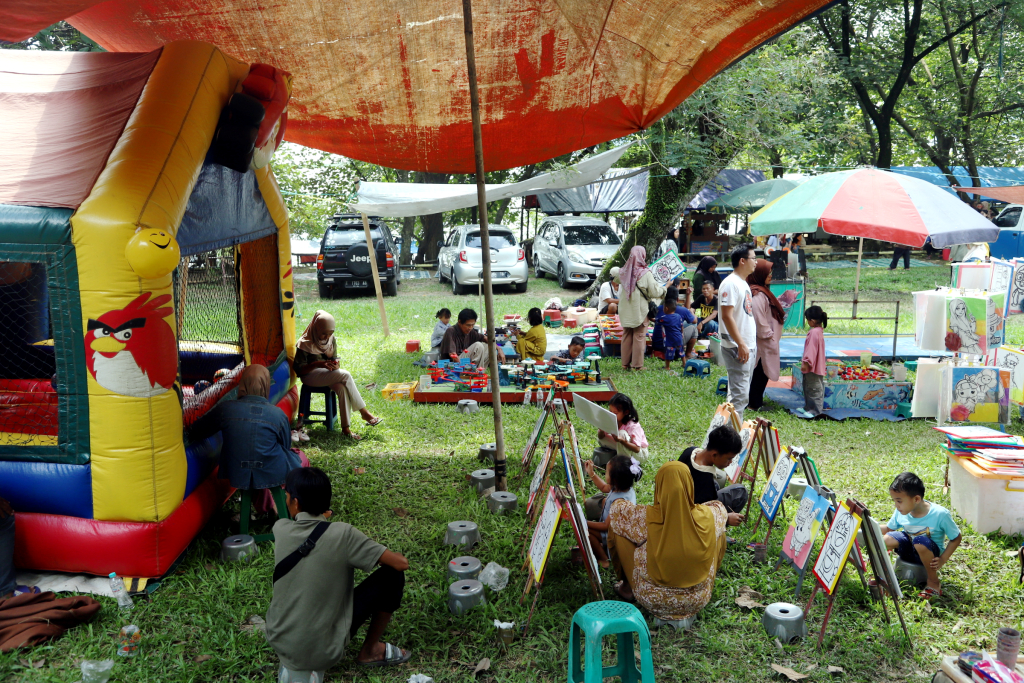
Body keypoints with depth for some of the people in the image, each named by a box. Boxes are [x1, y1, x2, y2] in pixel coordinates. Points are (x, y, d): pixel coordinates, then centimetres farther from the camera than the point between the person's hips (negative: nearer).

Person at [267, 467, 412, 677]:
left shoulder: (280, 529, -8)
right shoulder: (342, 534, -20)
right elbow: (401, 563, -14)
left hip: (278, 642, 5)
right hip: (322, 653, -5)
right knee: (392, 574, 1)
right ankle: (370, 651, 16)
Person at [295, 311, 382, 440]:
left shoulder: (331, 339, 5)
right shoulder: (304, 344, -13)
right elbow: (299, 370, -14)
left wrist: (335, 364, -13)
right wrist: (318, 364, -29)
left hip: (328, 375, 5)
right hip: (310, 375, -5)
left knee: (342, 388, -31)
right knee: (345, 375, -29)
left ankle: (346, 427, -29)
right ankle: (364, 412, -20)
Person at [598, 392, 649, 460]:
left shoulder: (633, 426, -29)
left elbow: (637, 449, -34)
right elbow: (600, 437, -8)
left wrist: (621, 440, -49)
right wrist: (601, 430, -32)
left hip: (639, 453, -6)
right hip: (622, 447, 6)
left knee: (622, 433, -32)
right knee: (601, 439, -10)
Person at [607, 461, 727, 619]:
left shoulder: (646, 517, -25)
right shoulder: (706, 517, -19)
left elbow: (617, 508, -4)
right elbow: (720, 508, 7)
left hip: (653, 601, -2)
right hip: (698, 600, 2)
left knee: (617, 527, 7)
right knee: (719, 533, 20)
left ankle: (627, 587, 28)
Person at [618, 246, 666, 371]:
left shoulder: (624, 272, -3)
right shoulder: (646, 274, -16)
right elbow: (655, 292, -12)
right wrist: (664, 288, 6)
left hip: (626, 311, 4)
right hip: (639, 310, -4)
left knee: (626, 336, 13)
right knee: (639, 337, 4)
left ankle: (626, 363, 19)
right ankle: (637, 364, 8)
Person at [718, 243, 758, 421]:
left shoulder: (743, 283, 16)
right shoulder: (730, 283, -14)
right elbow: (727, 316, -21)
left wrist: (751, 345, 17)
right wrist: (741, 344, -23)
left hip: (748, 346, 10)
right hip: (737, 347, -10)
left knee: (741, 393, 14)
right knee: (739, 393, -9)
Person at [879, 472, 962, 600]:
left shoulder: (940, 514, -24)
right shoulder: (901, 512, -12)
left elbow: (957, 538, -13)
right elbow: (888, 528, 3)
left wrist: (942, 560, -22)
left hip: (930, 553, -3)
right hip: (909, 550, 3)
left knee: (920, 541, -38)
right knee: (888, 539, -29)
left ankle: (933, 581, -16)